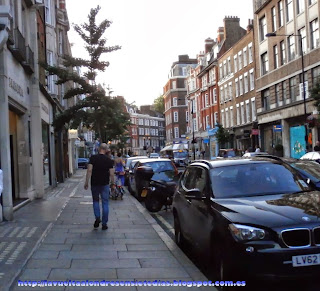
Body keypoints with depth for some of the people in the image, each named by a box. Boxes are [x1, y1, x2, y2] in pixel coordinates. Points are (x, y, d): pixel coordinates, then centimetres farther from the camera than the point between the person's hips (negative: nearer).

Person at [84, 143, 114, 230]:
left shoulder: (93, 158, -5)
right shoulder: (109, 160, -3)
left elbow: (89, 170, -13)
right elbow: (111, 174, -5)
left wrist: (86, 182, -8)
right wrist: (113, 183, 8)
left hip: (94, 183, 0)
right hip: (105, 184, 0)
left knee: (95, 201, 18)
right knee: (105, 203, 7)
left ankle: (97, 218, -1)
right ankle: (104, 224, 7)